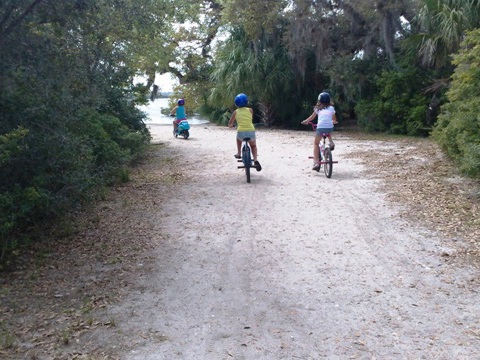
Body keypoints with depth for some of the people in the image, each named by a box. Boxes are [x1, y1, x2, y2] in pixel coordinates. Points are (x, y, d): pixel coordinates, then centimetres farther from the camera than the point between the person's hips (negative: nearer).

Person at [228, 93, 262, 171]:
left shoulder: (236, 112, 9)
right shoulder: (250, 110, 10)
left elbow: (230, 123, 19)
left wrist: (230, 125, 42)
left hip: (241, 132, 0)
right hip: (251, 131, 0)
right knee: (253, 146, 27)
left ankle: (238, 153, 35)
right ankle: (255, 160, 4)